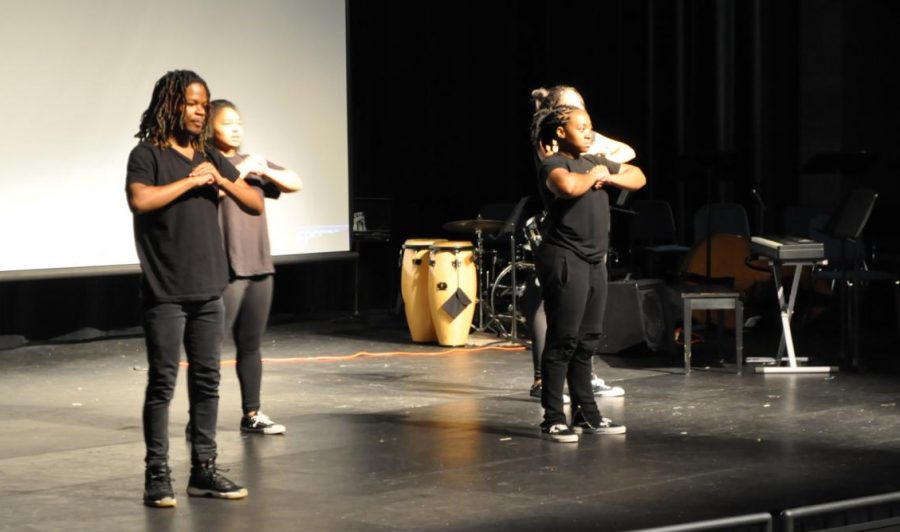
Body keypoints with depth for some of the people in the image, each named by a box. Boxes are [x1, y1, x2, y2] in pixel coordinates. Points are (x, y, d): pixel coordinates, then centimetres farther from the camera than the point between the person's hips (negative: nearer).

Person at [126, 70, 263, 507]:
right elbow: (139, 199, -23)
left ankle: (204, 469, 14)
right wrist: (190, 181, -15)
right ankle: (157, 475, -1)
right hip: (164, 292, -6)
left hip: (208, 289, 6)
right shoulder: (147, 154, -4)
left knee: (207, 380, 8)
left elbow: (255, 204, 12)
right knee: (162, 382, -4)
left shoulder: (211, 158, 13)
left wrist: (221, 180, -5)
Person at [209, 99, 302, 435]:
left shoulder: (251, 161, 16)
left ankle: (252, 414, 17)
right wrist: (240, 171, -17)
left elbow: (295, 184, 13)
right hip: (225, 269, -7)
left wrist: (264, 171, -3)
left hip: (259, 266, 7)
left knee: (250, 344, 11)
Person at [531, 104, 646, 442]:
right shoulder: (554, 166, -9)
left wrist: (608, 177, 3)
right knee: (563, 341, -7)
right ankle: (553, 419, -4)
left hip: (594, 261, 8)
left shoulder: (595, 163, 16)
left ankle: (587, 415, 18)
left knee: (587, 341, 12)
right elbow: (569, 186, -32)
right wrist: (592, 176, -11)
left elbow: (638, 178, 22)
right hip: (564, 260, -8)